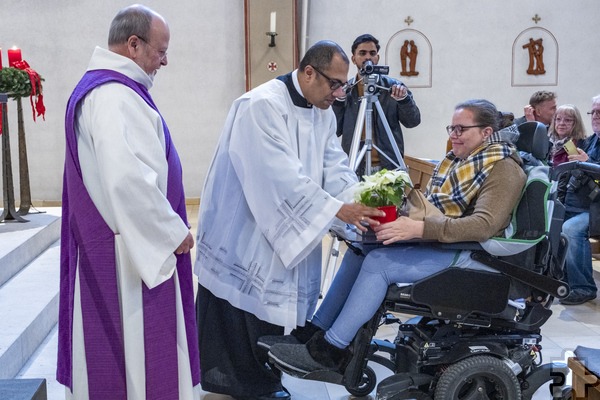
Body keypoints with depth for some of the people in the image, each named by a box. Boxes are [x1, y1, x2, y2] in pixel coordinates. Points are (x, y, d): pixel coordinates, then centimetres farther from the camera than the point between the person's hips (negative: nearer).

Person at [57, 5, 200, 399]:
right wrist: (173, 231, -18)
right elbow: (129, 179, -31)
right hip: (133, 247, -10)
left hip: (99, 241, 10)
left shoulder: (97, 86, 13)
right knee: (138, 339, 1)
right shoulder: (116, 95, -20)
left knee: (106, 334, 17)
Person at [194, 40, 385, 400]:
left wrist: (362, 202, -17)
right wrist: (337, 209, -30)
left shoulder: (324, 112, 6)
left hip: (280, 231, 8)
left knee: (269, 302, 13)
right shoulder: (262, 105, -22)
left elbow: (335, 165, 0)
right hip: (242, 231, -8)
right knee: (236, 312, 2)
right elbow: (283, 175, -29)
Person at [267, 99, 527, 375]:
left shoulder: (503, 169, -11)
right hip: (438, 244, 9)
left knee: (378, 261, -23)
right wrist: (400, 216, -6)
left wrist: (419, 228, -33)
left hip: (472, 256, -9)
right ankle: (316, 331, -1)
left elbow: (484, 225, -25)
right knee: (359, 250, -5)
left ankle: (329, 351, -17)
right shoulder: (457, 160, 14)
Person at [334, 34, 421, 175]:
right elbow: (335, 130, 1)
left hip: (389, 167, 0)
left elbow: (413, 121, -1)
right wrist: (338, 100, -12)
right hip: (355, 168, 0)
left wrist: (404, 99, -18)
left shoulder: (392, 86, 4)